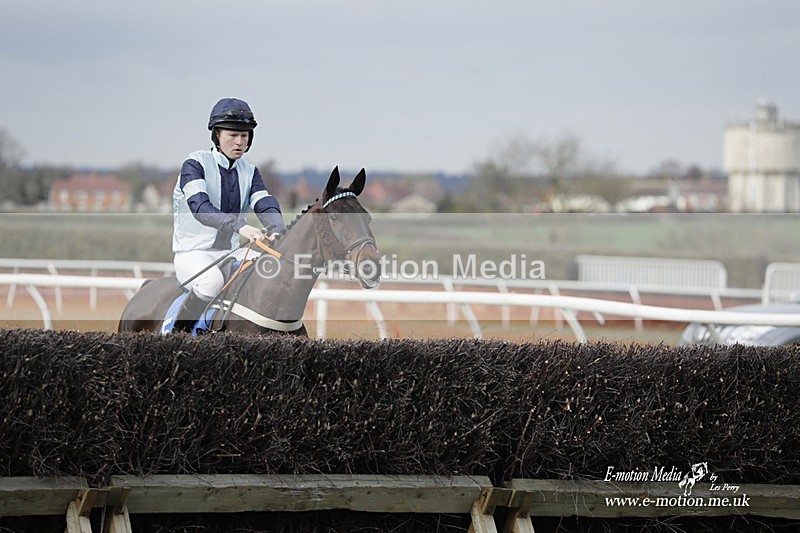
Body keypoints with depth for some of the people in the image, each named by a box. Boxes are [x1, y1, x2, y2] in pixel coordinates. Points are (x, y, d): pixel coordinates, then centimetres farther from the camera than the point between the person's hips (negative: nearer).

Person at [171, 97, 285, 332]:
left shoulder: (249, 171, 10)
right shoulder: (196, 164, -10)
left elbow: (266, 205, -6)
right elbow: (199, 207, -27)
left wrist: (277, 231, -31)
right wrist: (239, 226, -43)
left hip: (233, 252, 6)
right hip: (194, 253, -6)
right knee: (212, 282, -38)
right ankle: (179, 329, -15)